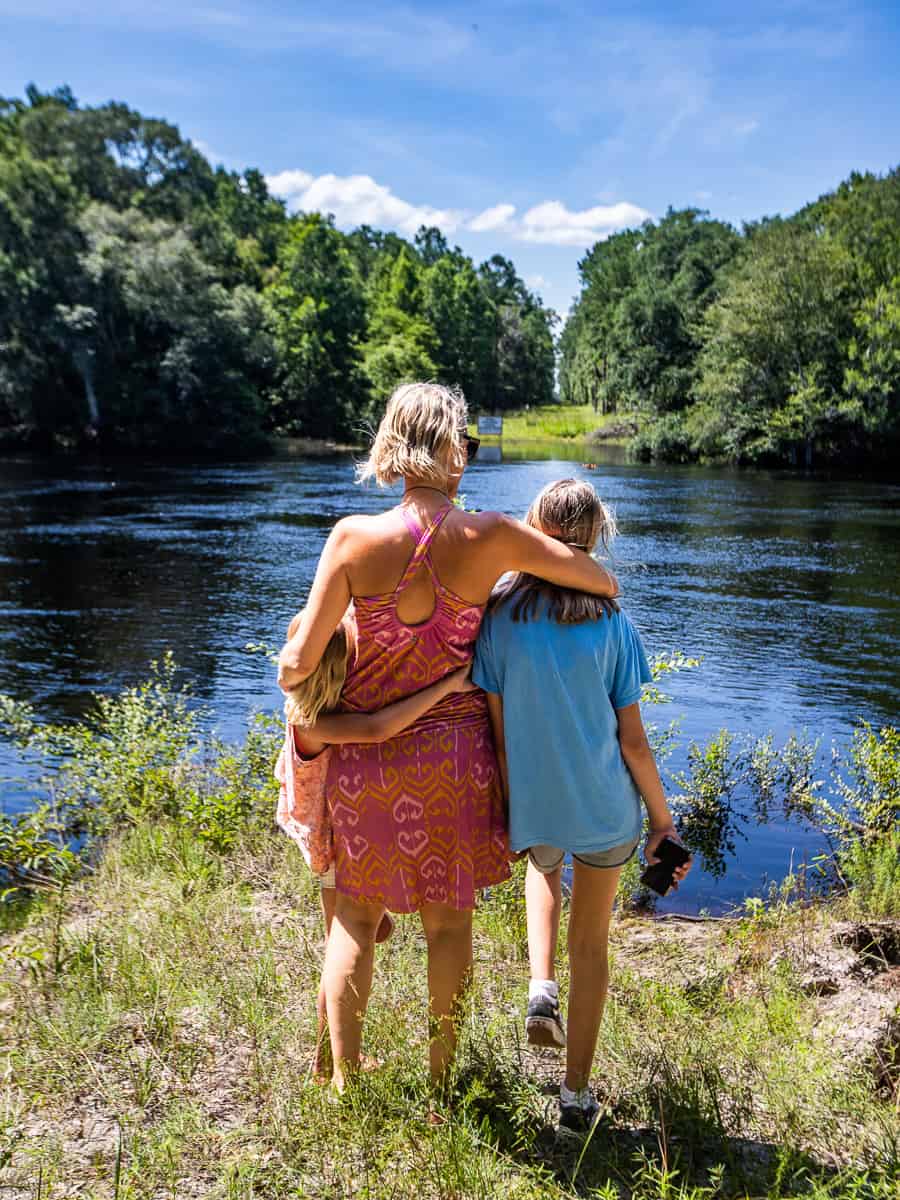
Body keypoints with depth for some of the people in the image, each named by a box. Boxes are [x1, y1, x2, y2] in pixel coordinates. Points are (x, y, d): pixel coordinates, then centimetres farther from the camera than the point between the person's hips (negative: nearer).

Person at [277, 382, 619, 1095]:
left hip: (364, 752, 0)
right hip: (455, 752, 0)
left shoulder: (355, 537, -15)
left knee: (354, 914, 19)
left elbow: (300, 660, -12)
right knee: (449, 921, 18)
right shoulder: (492, 538, -14)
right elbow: (606, 584, -5)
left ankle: (344, 1079, 29)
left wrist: (285, 670, 11)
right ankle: (441, 1078, 33)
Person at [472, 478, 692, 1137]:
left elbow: (495, 729, -7)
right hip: (604, 806, -1)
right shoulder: (611, 623, -10)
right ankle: (576, 1096, 26)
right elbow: (632, 738, -7)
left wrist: (501, 809, 6)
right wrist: (663, 818, 6)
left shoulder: (498, 615, -10)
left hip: (529, 803, 1)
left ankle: (541, 990, 17)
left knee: (543, 866, 36)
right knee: (591, 944, 17)